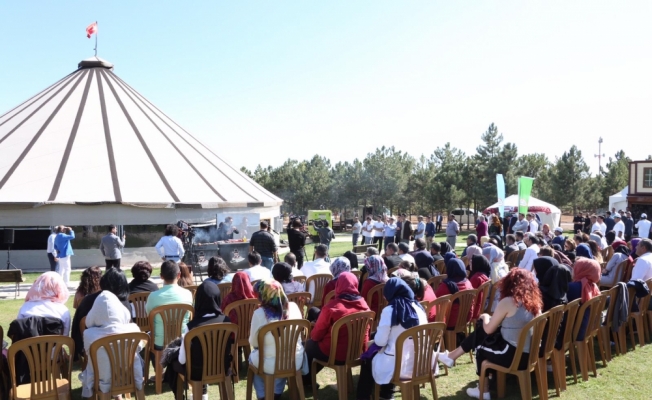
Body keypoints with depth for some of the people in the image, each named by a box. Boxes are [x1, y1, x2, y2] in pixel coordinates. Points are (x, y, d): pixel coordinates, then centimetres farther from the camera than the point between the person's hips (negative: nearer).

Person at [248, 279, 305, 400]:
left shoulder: (259, 313, -17)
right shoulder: (294, 307, -6)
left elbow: (253, 343, -6)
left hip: (271, 365, -3)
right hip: (296, 362, 3)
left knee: (253, 356, 29)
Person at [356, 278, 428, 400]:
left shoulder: (389, 311, -13)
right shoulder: (419, 308, 1)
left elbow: (380, 341, -11)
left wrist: (376, 337, 12)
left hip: (396, 367, -5)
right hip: (418, 365, 5)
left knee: (368, 359, 23)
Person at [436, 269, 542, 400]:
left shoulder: (507, 302, -15)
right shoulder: (535, 302, 3)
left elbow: (489, 329, -7)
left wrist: (485, 317, 15)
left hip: (513, 355, -6)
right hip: (530, 354, 7)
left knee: (481, 348, 21)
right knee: (480, 331, 16)